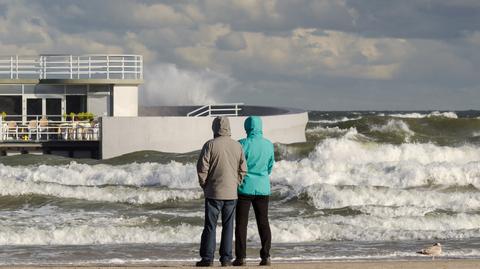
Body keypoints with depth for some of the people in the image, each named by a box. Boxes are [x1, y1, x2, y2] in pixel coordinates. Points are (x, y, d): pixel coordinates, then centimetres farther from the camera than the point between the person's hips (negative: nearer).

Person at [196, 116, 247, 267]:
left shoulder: (210, 145, -8)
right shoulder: (237, 146, 3)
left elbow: (202, 168, -9)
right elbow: (243, 170, 5)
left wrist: (204, 185, 5)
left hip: (214, 192, -3)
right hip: (231, 192, 3)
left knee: (210, 226, 1)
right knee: (228, 226, 8)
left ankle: (207, 258, -1)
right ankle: (226, 258, 6)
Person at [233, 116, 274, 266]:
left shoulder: (243, 144, -12)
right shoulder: (269, 145, 1)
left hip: (245, 188, -4)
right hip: (263, 188, 4)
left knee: (241, 223, 2)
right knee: (263, 222, 9)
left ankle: (241, 257, -2)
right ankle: (266, 256, 5)